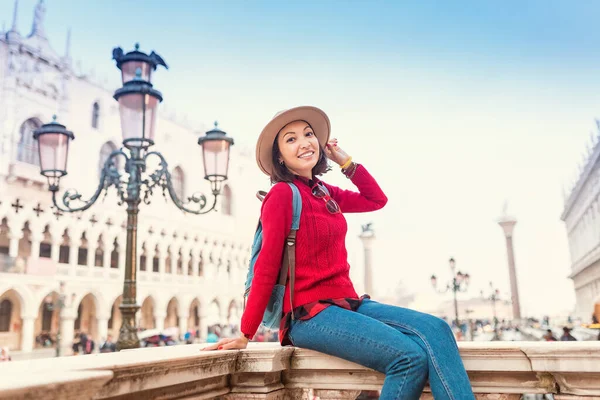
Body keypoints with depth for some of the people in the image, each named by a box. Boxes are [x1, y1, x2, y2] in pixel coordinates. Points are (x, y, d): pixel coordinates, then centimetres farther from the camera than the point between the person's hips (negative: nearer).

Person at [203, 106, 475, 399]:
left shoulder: (324, 193, 14)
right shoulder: (282, 194, -9)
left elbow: (377, 199, 26)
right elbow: (266, 268, -11)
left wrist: (346, 161, 17)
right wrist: (245, 334, -7)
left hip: (347, 303, 8)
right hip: (310, 314, -8)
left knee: (434, 330, -15)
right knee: (410, 356, -26)